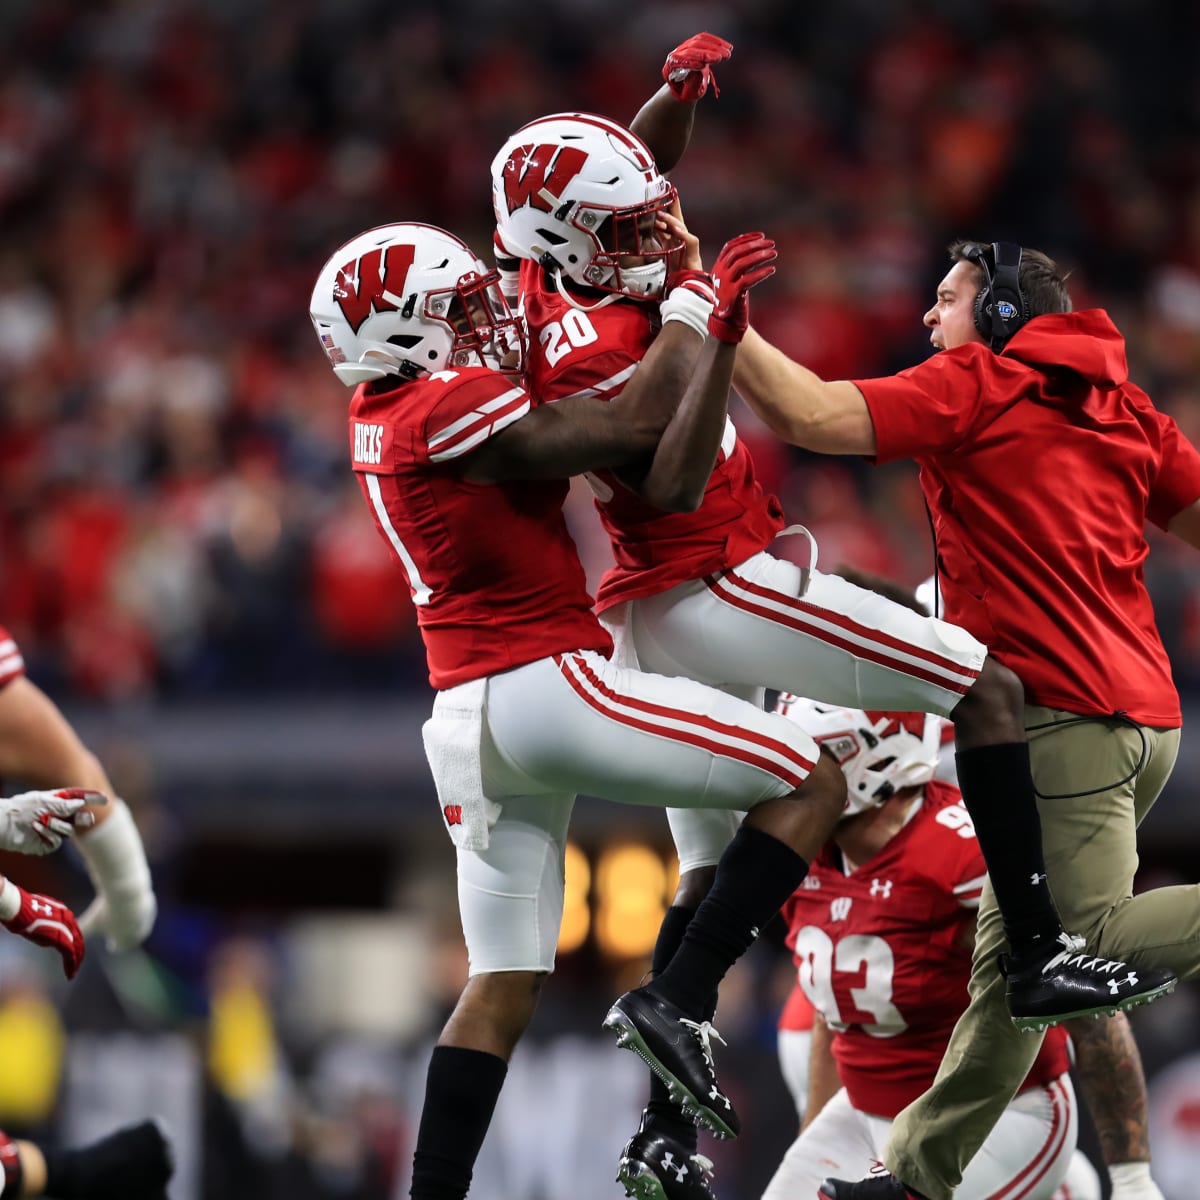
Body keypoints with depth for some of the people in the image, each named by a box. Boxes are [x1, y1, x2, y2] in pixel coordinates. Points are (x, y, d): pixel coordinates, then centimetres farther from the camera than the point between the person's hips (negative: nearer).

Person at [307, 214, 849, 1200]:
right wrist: (684, 293, 1)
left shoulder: (383, 411, 13)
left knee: (503, 982, 11)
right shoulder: (446, 407, -14)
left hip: (468, 715, 9)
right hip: (546, 684, -9)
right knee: (810, 784, -1)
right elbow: (636, 427, -11)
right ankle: (680, 1001, -7)